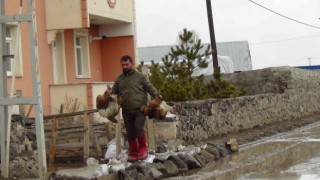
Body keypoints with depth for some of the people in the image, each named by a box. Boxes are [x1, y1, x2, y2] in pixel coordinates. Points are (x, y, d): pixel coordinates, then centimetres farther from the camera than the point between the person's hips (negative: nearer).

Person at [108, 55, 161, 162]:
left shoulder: (141, 76, 3)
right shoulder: (119, 79, 14)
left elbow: (150, 87, 0)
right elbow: (114, 90, 14)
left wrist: (156, 94, -18)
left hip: (140, 109, -4)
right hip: (126, 111, 4)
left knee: (138, 128, -18)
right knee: (130, 133, 7)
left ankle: (143, 148, 3)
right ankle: (133, 153, 17)